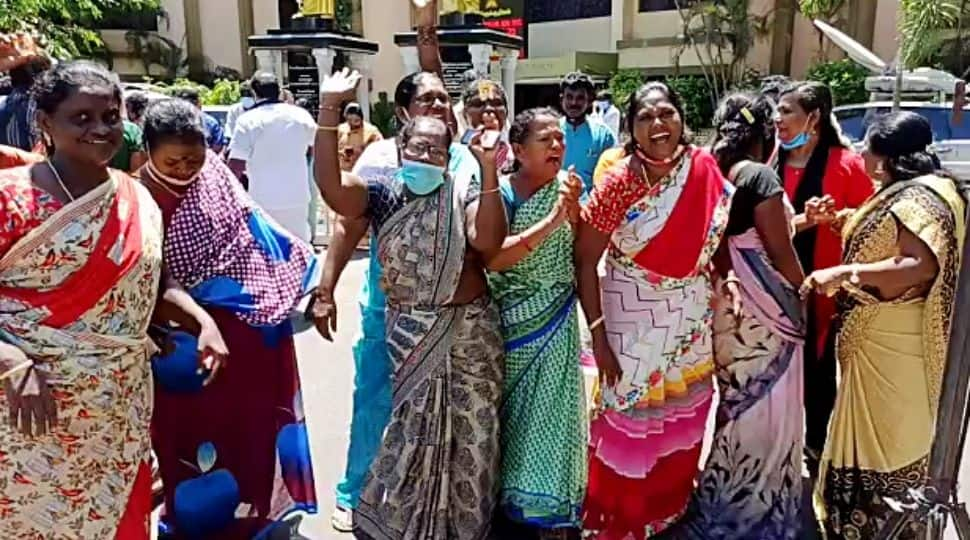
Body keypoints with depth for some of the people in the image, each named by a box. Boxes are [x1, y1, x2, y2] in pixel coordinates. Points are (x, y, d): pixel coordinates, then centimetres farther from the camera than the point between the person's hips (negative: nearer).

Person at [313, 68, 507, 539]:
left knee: (472, 428, 12)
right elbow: (330, 184, -20)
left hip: (470, 329, 0)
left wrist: (488, 171, -26)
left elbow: (487, 240, -21)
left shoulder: (464, 191, -3)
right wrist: (330, 108, -26)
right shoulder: (383, 190, -2)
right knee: (416, 427, 12)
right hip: (409, 331, 0)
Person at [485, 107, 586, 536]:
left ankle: (547, 503, 24)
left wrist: (574, 209, -22)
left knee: (550, 409, 5)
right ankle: (509, 491, 35)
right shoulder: (500, 192, -10)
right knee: (513, 409, 13)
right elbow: (491, 258, -24)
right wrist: (551, 221, -29)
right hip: (510, 318, -1)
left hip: (556, 318, 2)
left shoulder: (566, 187, -2)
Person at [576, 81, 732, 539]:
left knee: (683, 420, 19)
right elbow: (585, 261, -13)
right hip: (633, 324, -4)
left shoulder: (706, 169, -6)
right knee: (630, 423, 8)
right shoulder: (618, 183, -15)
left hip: (694, 323, 4)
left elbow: (720, 235, 8)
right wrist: (597, 335, -14)